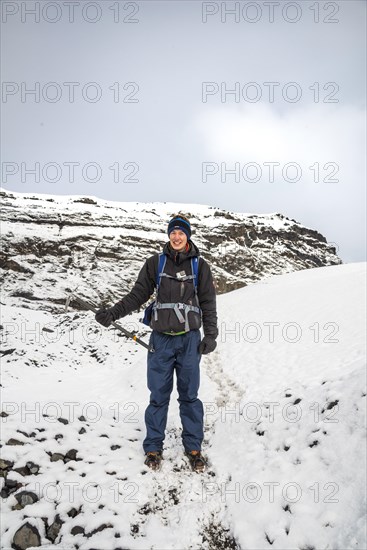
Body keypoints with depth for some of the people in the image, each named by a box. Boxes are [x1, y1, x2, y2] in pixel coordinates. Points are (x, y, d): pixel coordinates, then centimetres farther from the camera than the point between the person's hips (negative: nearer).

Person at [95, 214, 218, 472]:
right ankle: (153, 447, 23)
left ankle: (194, 447, 24)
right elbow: (138, 294, 3)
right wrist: (113, 313, -9)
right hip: (161, 339, 0)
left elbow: (208, 303, 5)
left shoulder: (200, 265, 3)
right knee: (159, 395, 7)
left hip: (189, 339, 0)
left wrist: (210, 335, -1)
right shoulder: (155, 263, 3)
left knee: (189, 395, 8)